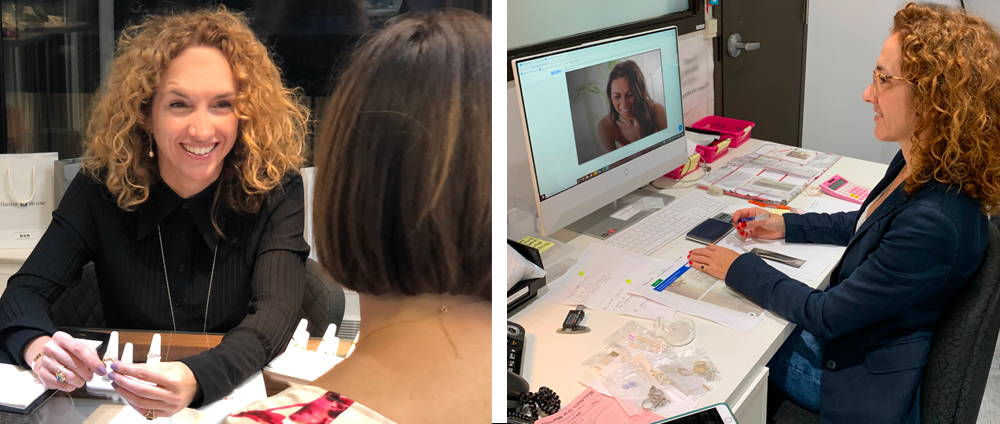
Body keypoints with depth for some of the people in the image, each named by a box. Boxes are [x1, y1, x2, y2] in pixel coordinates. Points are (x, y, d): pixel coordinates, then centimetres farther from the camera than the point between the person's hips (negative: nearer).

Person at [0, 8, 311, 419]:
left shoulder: (274, 189, -11)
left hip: (243, 396, 0)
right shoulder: (103, 187, -5)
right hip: (123, 402, 1)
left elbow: (276, 310, -23)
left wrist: (198, 379, -42)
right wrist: (38, 346, -32)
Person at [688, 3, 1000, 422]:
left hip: (865, 381, -8)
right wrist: (785, 226, 10)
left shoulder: (934, 222, -36)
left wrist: (739, 269, -15)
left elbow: (826, 315, -26)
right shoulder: (918, 165, -8)